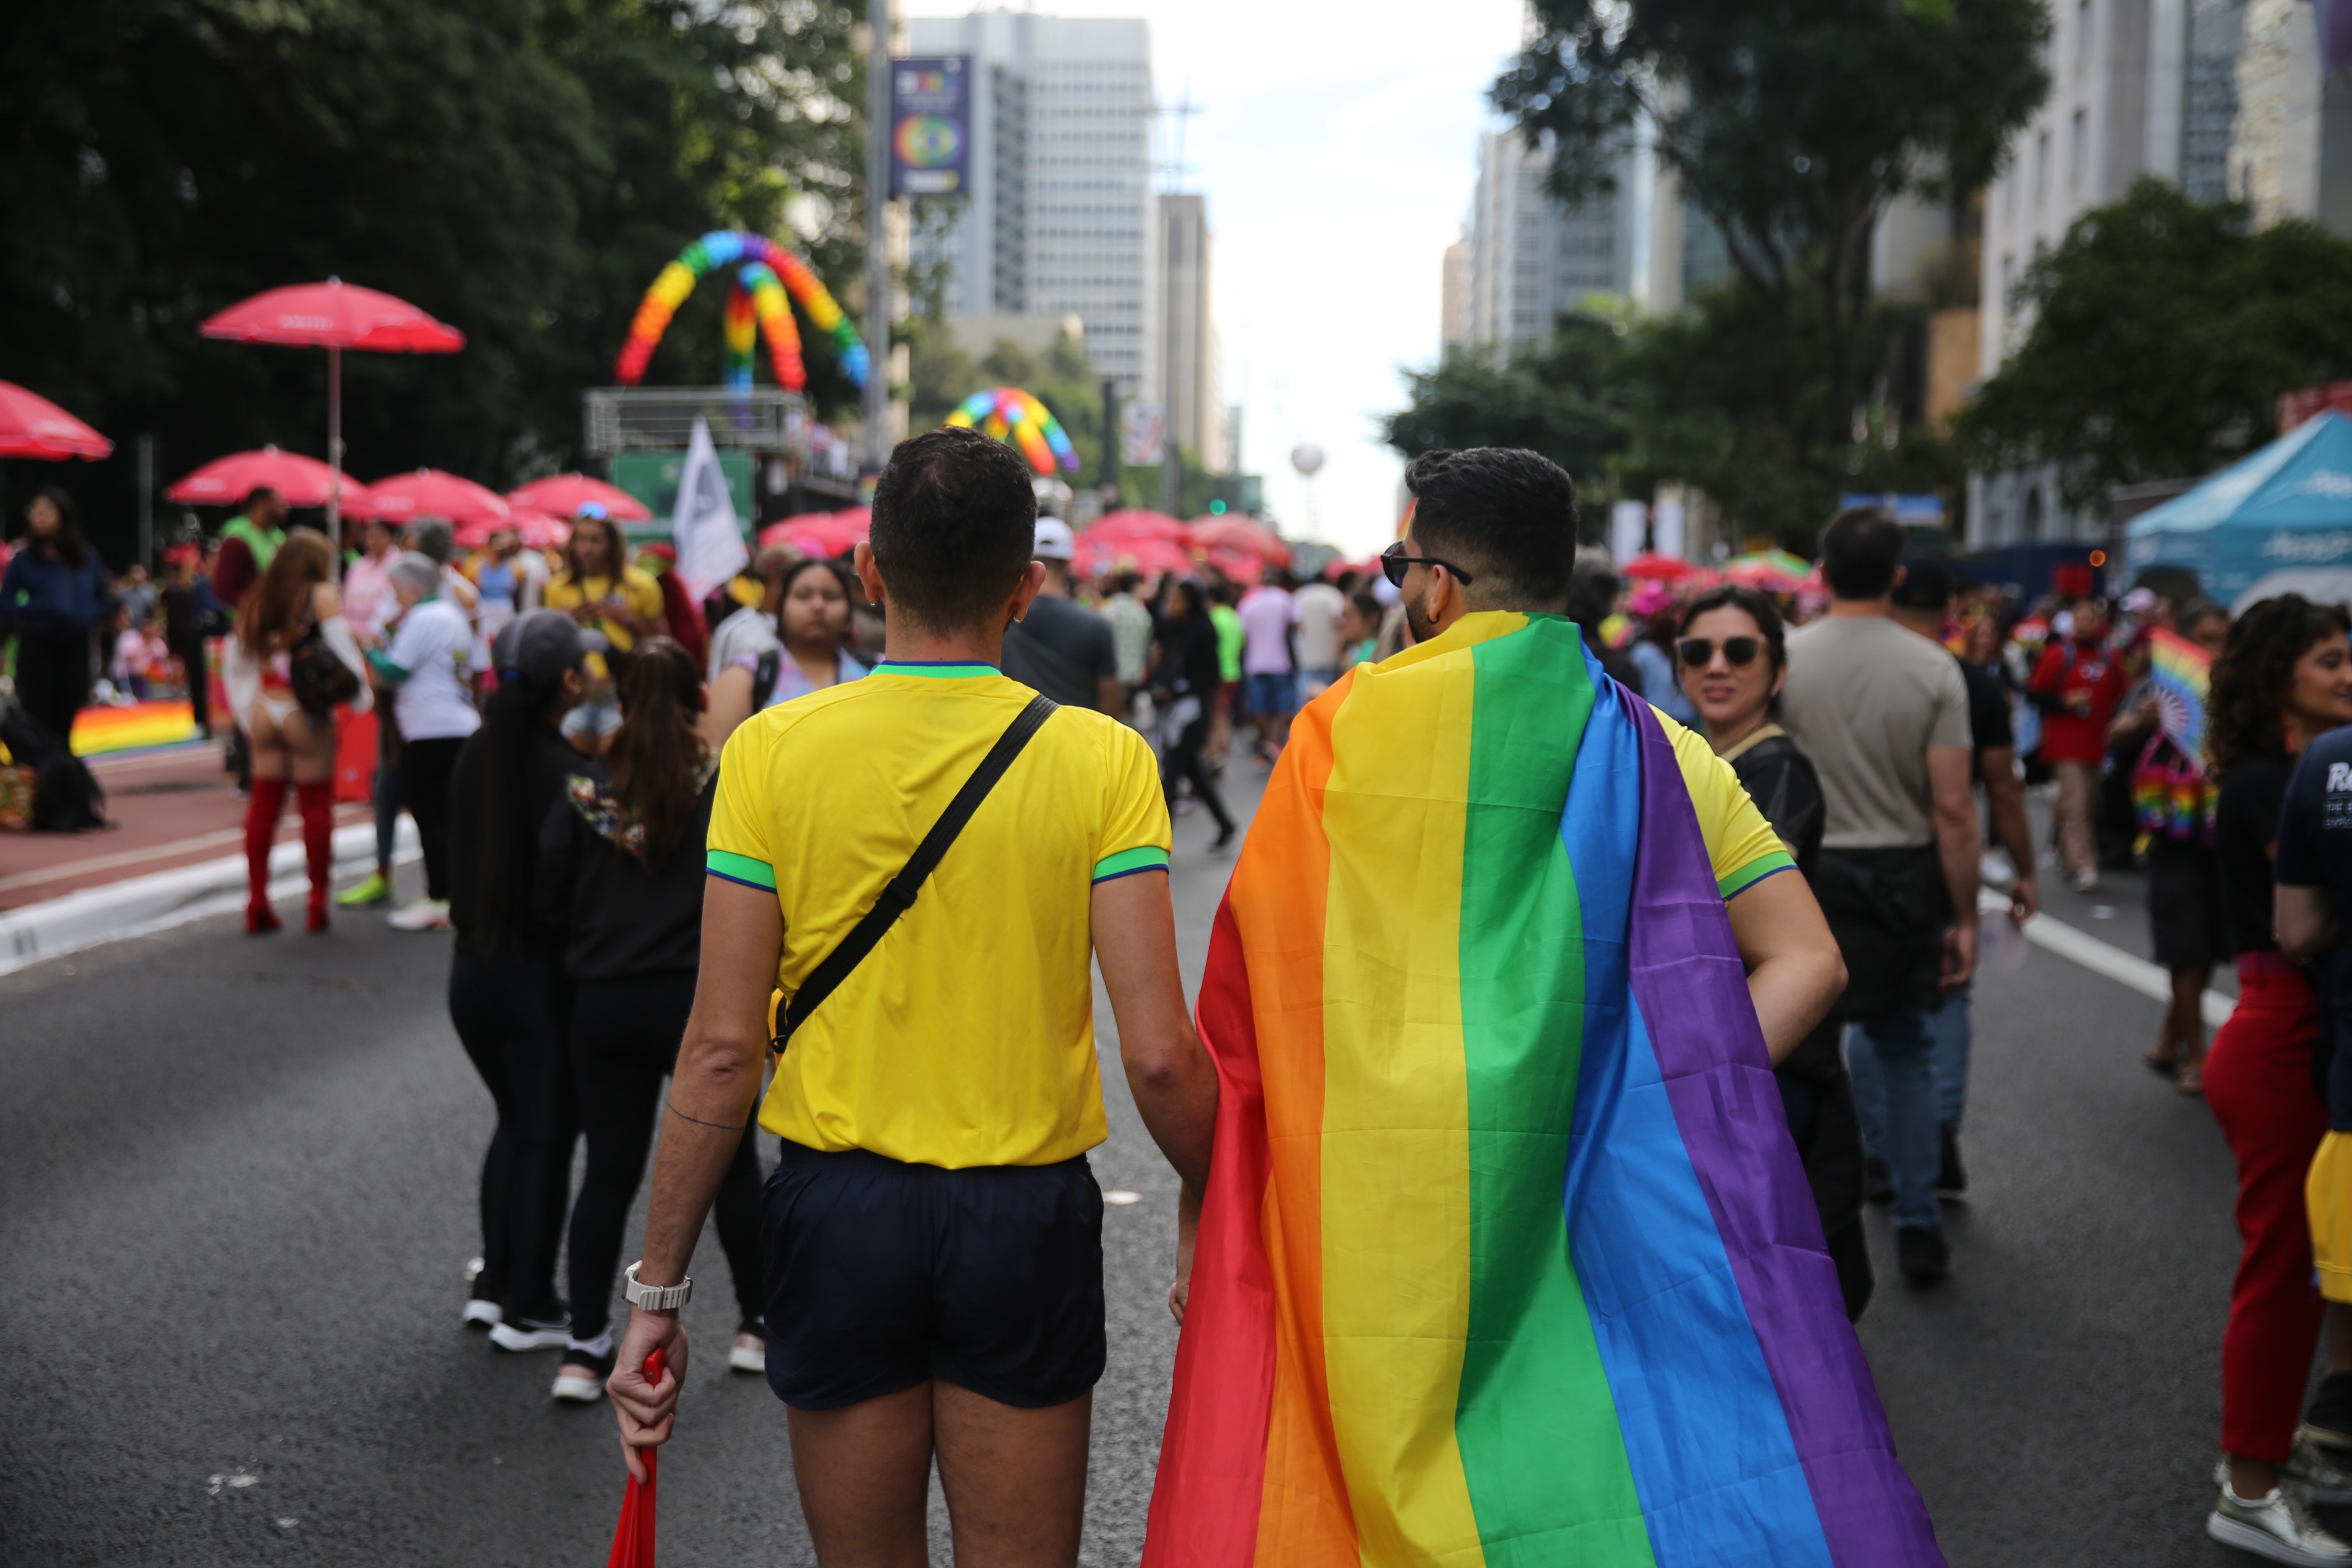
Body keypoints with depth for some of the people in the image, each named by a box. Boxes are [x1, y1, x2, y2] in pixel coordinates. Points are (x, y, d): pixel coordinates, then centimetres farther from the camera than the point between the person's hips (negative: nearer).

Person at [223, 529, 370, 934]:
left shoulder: (256, 599, 10)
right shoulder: (322, 596, -4)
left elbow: (236, 661, 13)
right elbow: (342, 648, -11)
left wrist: (246, 711, 19)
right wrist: (361, 696, 0)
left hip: (262, 708, 5)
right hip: (306, 712, -5)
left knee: (263, 804, 9)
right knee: (316, 805, 3)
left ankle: (257, 903, 8)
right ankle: (318, 904, 6)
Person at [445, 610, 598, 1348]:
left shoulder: (475, 755, 2)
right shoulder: (567, 768, -19)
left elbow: (462, 848, 7)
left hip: (472, 966, 7)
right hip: (542, 974, -7)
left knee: (515, 1122, 21)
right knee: (548, 1135, 7)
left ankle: (492, 1285, 25)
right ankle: (528, 1308, 13)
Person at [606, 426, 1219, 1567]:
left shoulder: (774, 749, -7)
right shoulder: (1100, 759, -9)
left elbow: (722, 1052, -8)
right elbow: (1158, 1055, -13)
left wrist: (657, 1291, 0)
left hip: (838, 1213, 1)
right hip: (1028, 1217, -1)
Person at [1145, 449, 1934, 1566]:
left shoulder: (1350, 727, -3)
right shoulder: (1659, 751, 5)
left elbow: (1244, 988, -2)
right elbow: (1806, 962, -1)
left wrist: (1204, 1215, 5)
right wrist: (1665, 1109, -2)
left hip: (1381, 1213, -2)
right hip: (1597, 1210, 3)